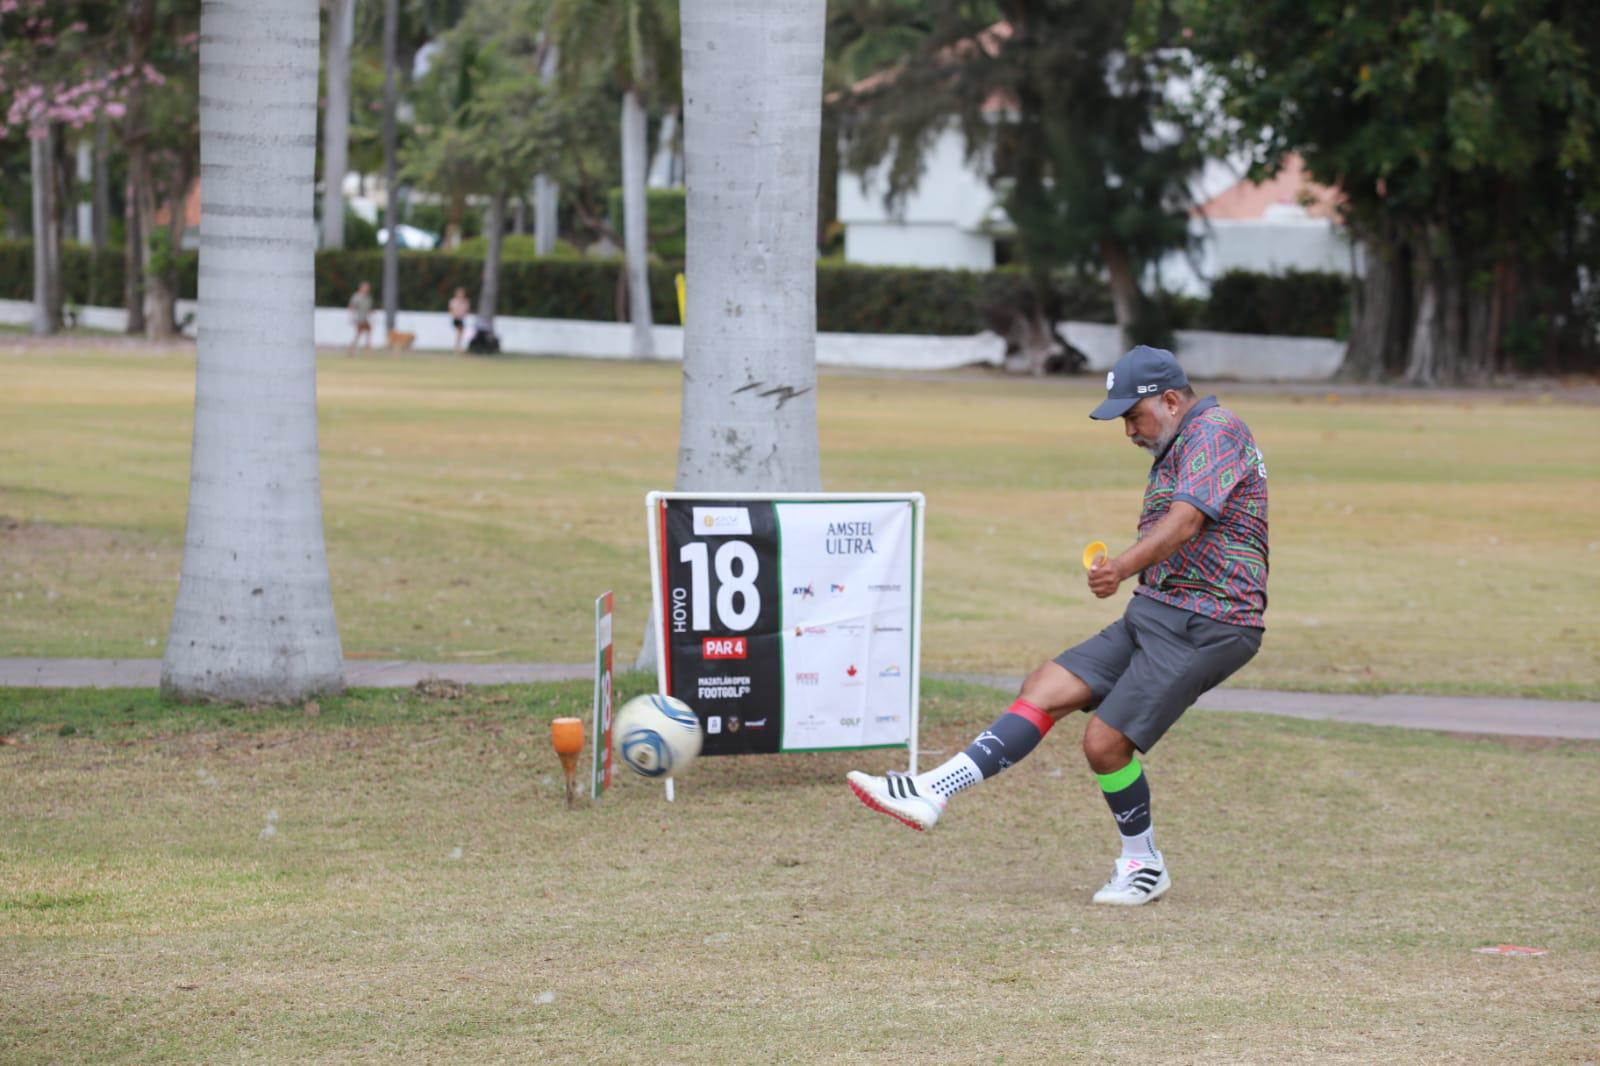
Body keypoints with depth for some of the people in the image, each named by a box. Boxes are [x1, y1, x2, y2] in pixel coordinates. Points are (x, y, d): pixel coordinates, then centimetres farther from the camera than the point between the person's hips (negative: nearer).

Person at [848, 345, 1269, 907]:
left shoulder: (1215, 429, -12)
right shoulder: (1176, 448, 20)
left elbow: (1184, 524, -27)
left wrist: (1125, 566, -40)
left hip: (1203, 626, -10)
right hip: (1154, 613, 10)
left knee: (1105, 742, -12)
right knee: (1045, 688, -1)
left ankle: (1143, 865, 8)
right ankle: (933, 792, -7)